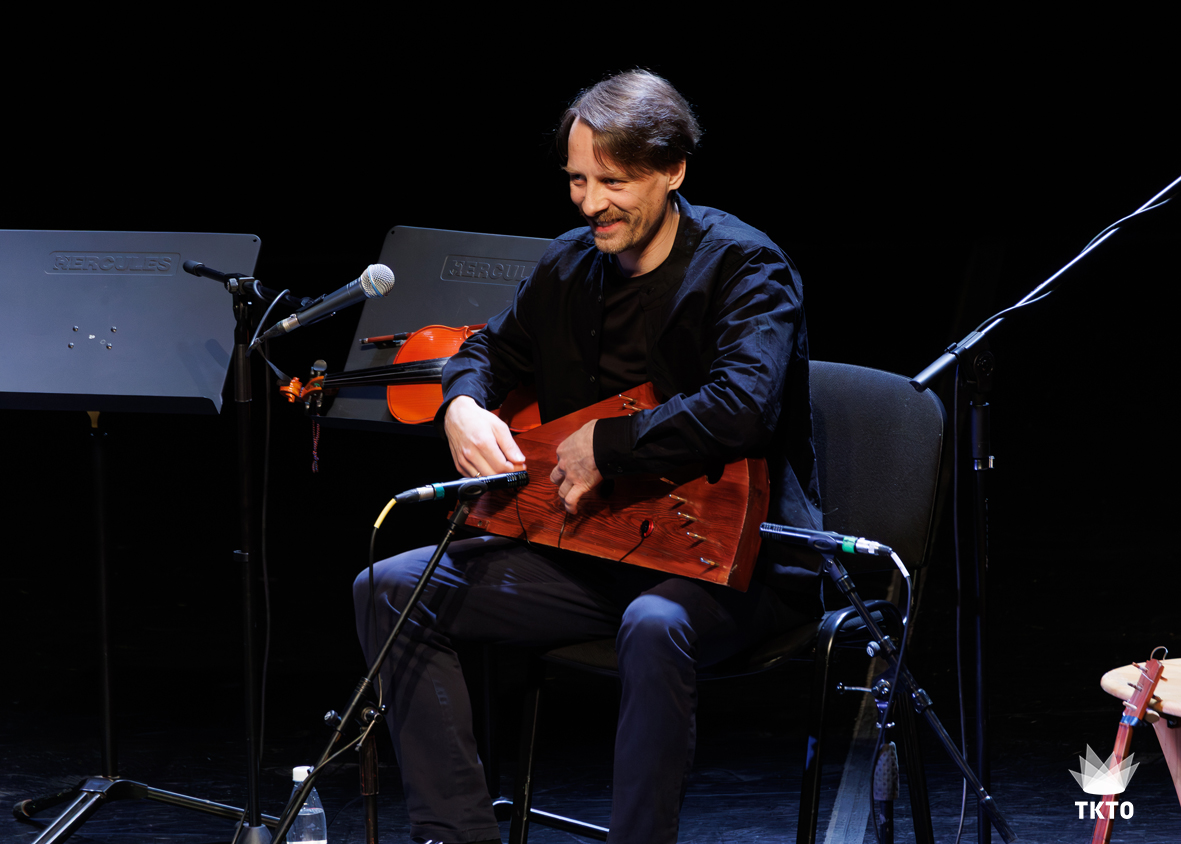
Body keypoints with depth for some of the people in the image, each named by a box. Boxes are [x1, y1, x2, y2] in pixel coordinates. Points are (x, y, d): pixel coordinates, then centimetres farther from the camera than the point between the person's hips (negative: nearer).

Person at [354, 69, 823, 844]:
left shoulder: (745, 268, -14)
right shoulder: (571, 265, 8)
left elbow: (743, 408, -31)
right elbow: (492, 349, 24)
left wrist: (606, 445, -24)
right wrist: (463, 406, -1)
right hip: (598, 548, 8)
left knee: (655, 627, -43)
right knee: (391, 590, -5)